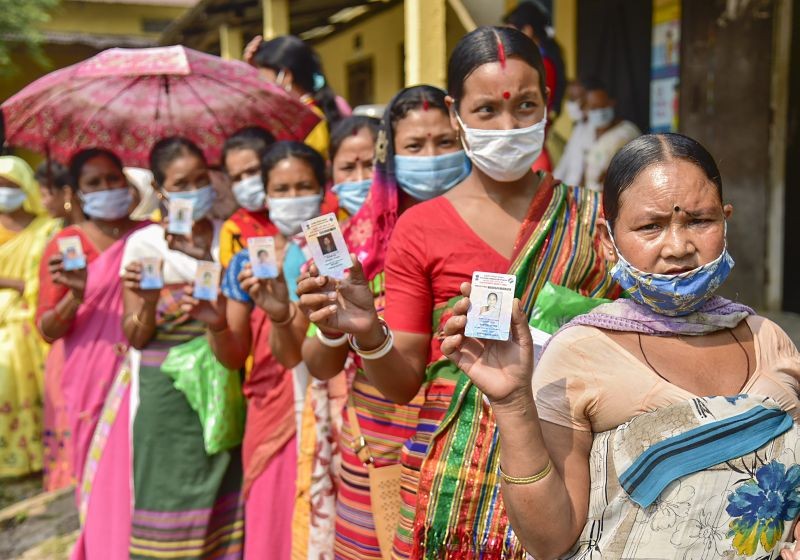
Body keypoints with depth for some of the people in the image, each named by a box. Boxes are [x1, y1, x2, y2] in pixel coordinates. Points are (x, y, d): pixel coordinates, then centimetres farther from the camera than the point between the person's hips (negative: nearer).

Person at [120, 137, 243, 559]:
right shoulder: (144, 244, -1)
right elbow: (135, 337, -1)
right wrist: (148, 303, -21)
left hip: (224, 389, 2)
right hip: (168, 394, -1)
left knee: (223, 490, 4)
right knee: (170, 492, 3)